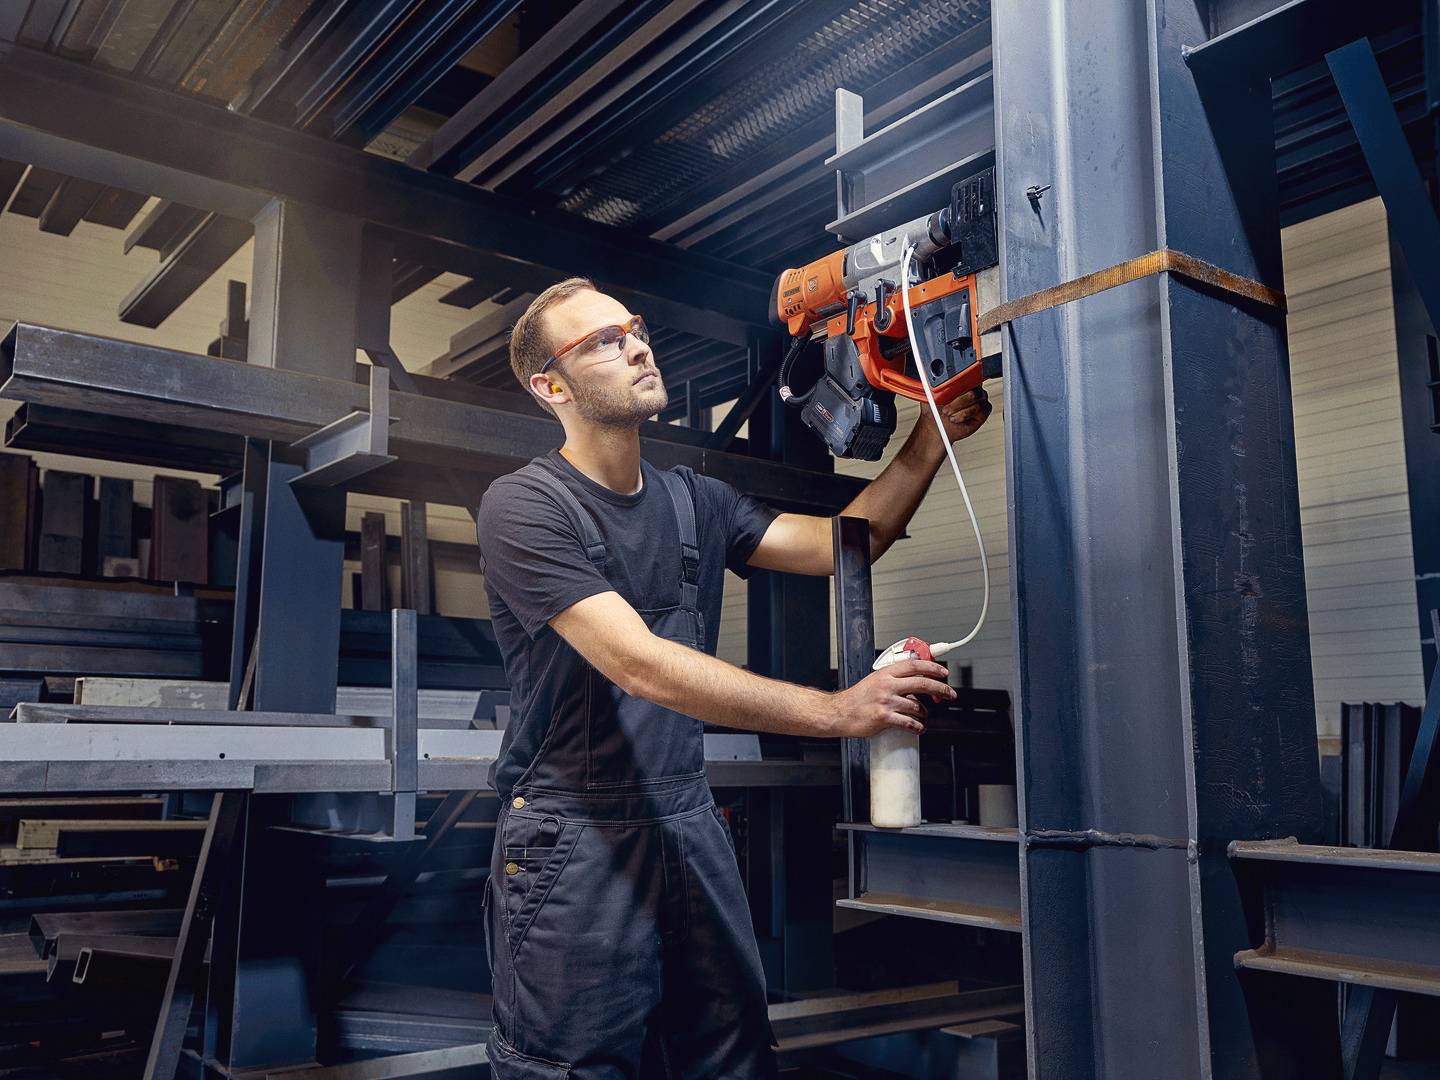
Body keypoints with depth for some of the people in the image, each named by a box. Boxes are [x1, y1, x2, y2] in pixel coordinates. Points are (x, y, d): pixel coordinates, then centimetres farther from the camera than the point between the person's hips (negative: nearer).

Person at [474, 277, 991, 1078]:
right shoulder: (524, 506, -12)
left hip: (693, 827, 6)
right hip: (574, 841, -6)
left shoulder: (695, 501, 11)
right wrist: (837, 711, -25)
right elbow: (642, 666, -22)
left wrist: (933, 437, -6)